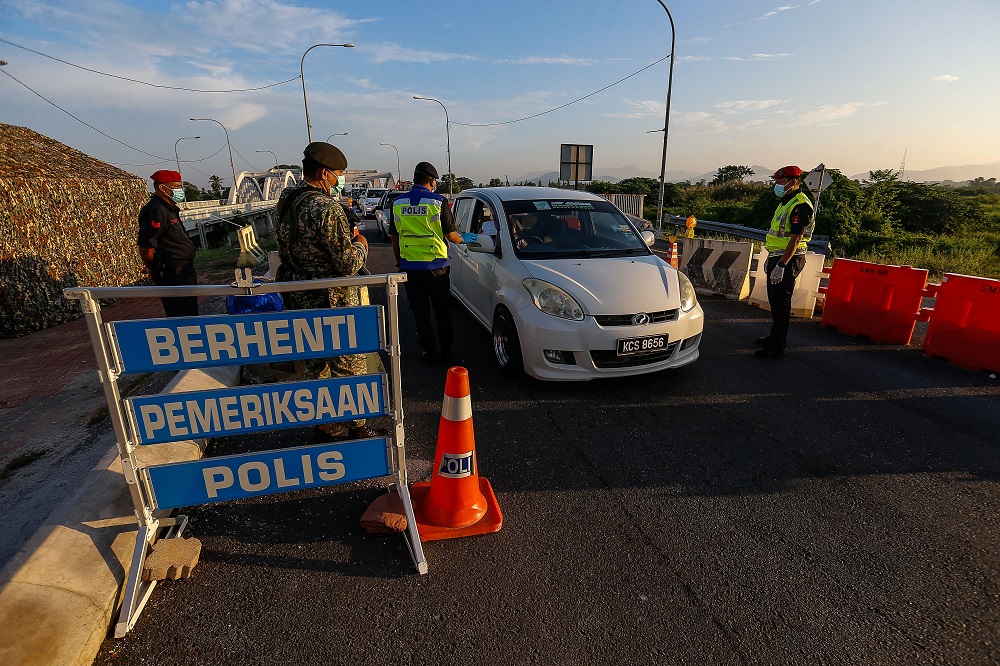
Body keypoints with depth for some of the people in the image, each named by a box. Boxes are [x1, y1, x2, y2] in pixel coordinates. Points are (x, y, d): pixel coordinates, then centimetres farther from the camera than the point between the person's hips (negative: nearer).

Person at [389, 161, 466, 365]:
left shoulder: (398, 203, 3)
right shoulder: (438, 201, -8)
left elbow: (394, 237, 9)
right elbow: (450, 234, -5)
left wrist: (399, 261, 19)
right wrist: (461, 240, 17)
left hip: (409, 266, 2)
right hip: (436, 266, -2)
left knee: (419, 310, 10)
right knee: (442, 310, 11)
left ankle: (430, 352, 14)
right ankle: (446, 351, 18)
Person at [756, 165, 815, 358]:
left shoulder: (800, 205, -17)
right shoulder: (785, 202, 15)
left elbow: (796, 239, -23)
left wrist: (781, 266, -27)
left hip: (789, 259, -10)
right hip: (777, 257, 10)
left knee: (781, 302, -7)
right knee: (774, 300, 18)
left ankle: (777, 346, -1)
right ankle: (775, 336, 32)